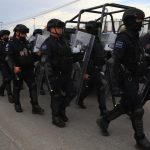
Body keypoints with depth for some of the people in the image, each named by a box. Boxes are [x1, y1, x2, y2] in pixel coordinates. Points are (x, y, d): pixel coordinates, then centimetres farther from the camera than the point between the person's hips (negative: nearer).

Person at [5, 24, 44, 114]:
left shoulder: (27, 42, 12)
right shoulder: (11, 44, -5)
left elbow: (31, 54, 22)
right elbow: (9, 57, -14)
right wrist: (14, 67, -28)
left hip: (28, 69, 5)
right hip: (18, 70, -4)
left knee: (33, 86, -2)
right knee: (17, 88, 10)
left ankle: (35, 107, 0)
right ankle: (17, 105, 29)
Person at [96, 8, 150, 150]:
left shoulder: (136, 38, 13)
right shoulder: (122, 38, -16)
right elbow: (116, 62, -22)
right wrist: (115, 84, -27)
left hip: (134, 79, 9)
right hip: (126, 79, -9)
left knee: (125, 106, 16)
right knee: (137, 109, -4)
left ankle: (104, 121, 32)